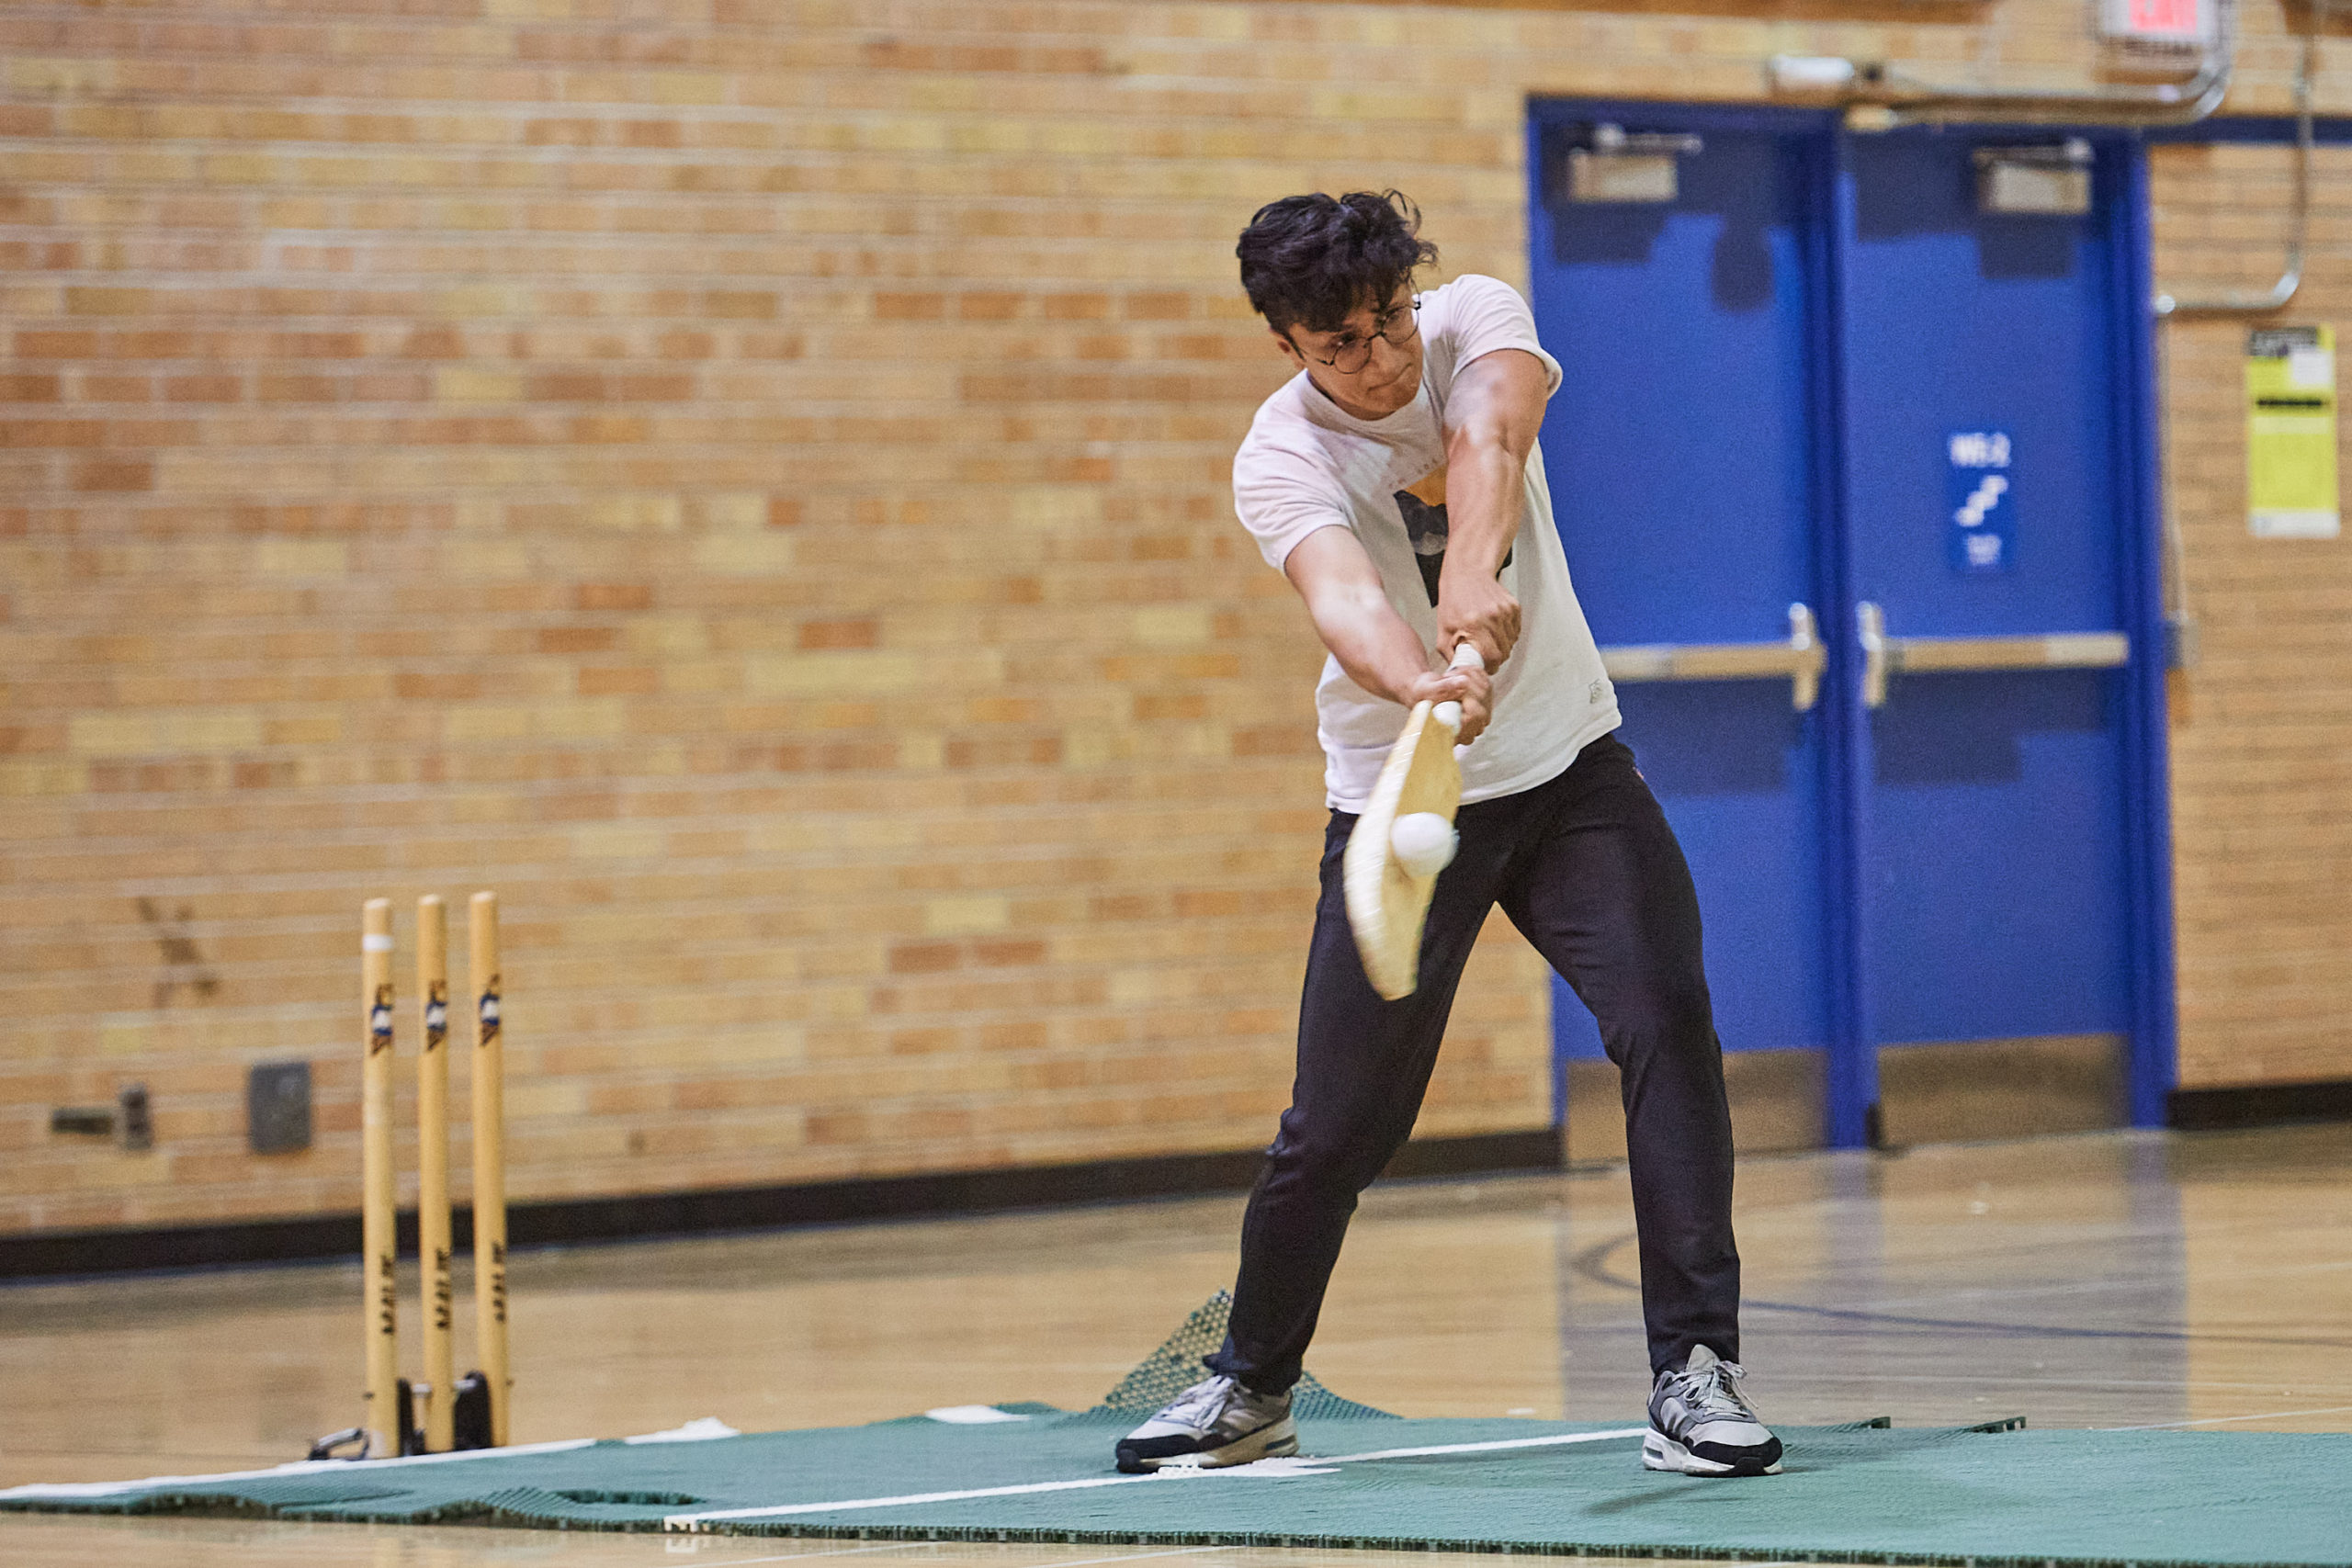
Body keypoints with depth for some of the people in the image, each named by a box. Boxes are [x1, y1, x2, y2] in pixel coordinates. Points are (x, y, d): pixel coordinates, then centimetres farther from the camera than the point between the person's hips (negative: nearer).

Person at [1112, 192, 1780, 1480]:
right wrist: (1420, 686, -59)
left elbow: (1488, 436, -31)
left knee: (1668, 1024, -18)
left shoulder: (1476, 320, -8)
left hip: (1571, 769, 2)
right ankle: (1250, 1385, 25)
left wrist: (1475, 570, -52)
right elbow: (1343, 598, -37)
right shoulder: (1278, 461, -17)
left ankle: (1694, 1374, -14)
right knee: (1337, 1122, 0)